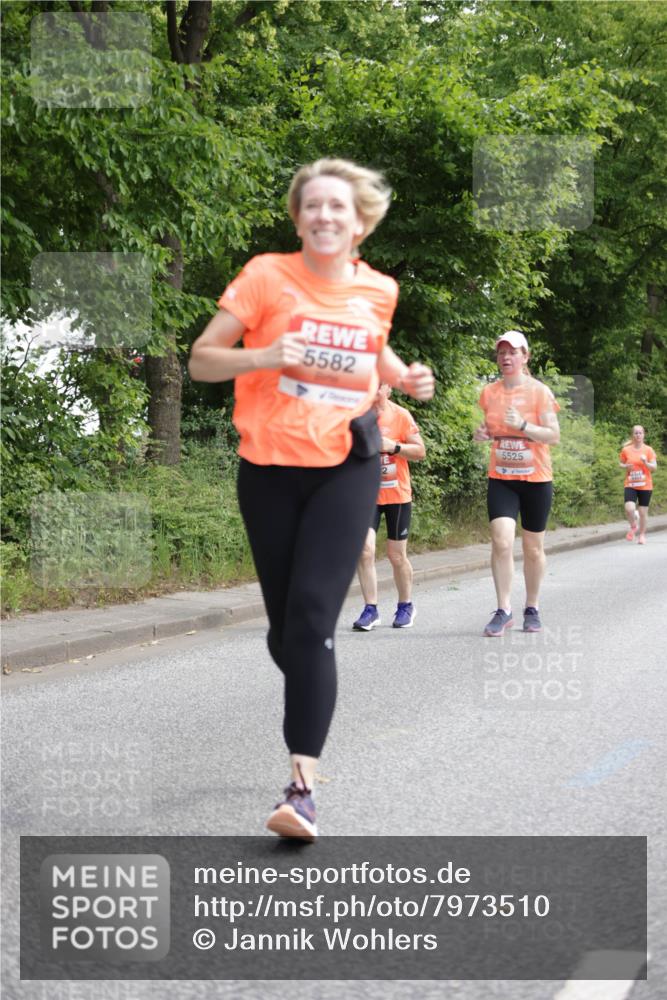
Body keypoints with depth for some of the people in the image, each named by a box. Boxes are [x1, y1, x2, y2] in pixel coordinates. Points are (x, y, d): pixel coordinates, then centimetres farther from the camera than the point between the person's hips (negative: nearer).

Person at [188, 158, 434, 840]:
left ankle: (302, 787, -17)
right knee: (284, 625, 9)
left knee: (312, 619, -15)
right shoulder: (267, 275, -4)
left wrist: (406, 377, 7)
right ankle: (310, 709, 42)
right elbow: (201, 360, -3)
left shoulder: (378, 290, 5)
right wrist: (262, 355, -22)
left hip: (346, 467, 0)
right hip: (269, 468, 0)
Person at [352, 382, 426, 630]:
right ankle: (370, 609, -6)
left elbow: (420, 451, -4)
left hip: (397, 495, -1)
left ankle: (406, 606, 26)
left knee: (397, 556, 7)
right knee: (365, 550, -14)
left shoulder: (401, 415, -5)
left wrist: (392, 446, -19)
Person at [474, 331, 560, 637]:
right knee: (501, 542, -15)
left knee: (533, 548, 8)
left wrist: (523, 425, -24)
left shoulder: (539, 391, -7)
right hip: (501, 478, 2)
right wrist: (482, 433, -5)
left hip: (536, 479, -2)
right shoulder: (490, 392, 3)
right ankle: (503, 611, -8)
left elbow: (554, 436, -10)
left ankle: (532, 609, 23)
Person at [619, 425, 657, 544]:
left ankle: (642, 535, 24)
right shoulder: (626, 450, 1)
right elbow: (621, 463, 13)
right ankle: (633, 526, 11)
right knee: (629, 509, -19)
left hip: (645, 486, 0)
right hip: (630, 485, 0)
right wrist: (626, 466, -9)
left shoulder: (648, 450, -2)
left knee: (643, 511, 4)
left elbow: (654, 467, -3)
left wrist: (646, 463, -23)